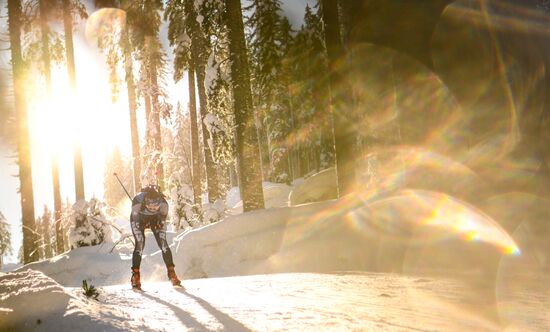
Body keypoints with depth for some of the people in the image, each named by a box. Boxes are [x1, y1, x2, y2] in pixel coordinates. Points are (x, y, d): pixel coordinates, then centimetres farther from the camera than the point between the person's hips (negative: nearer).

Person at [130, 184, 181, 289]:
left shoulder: (163, 203, -34)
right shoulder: (138, 201, -40)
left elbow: (163, 218, -12)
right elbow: (135, 220, -26)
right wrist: (140, 237, -23)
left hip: (155, 218, 1)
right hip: (139, 219, -1)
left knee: (163, 244, -12)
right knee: (139, 245, -17)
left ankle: (171, 273, -3)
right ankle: (135, 276, -7)